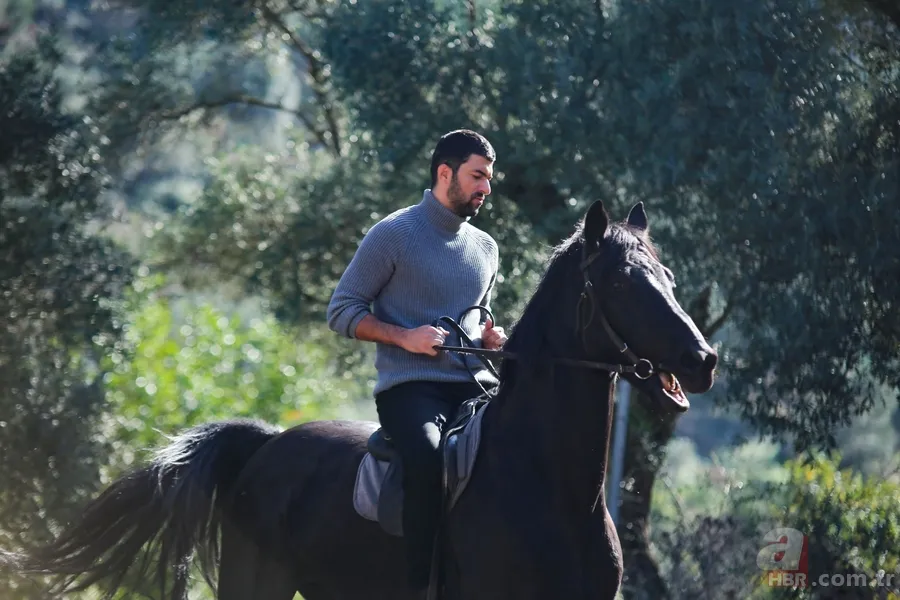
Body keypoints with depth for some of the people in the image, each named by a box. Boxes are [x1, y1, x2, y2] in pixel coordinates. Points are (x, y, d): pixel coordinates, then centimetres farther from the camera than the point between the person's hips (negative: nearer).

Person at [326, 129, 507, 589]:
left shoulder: (485, 248, 17)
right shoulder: (393, 235, -2)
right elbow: (342, 311, -1)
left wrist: (490, 336, 7)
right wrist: (405, 337, -15)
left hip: (475, 384, 6)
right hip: (410, 387, -6)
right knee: (427, 460, -36)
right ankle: (424, 584, -30)